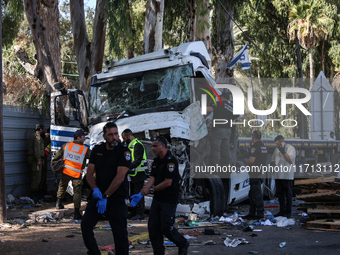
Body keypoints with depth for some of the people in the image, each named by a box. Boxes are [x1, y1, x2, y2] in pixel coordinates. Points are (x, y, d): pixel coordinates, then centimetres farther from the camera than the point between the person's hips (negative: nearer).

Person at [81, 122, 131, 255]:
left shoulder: (124, 151, -11)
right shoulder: (97, 149, 6)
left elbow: (120, 177, -17)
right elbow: (89, 173, 6)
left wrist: (105, 197, -17)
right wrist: (95, 189, -14)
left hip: (117, 199, -5)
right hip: (98, 196, 5)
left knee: (120, 233, -3)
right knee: (86, 224, -2)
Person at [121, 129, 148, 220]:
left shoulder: (137, 145, -15)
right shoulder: (130, 145, 17)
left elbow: (137, 161, -23)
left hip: (138, 174, -10)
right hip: (133, 175, 10)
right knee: (133, 195, 15)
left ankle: (140, 214, -3)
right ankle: (134, 213, 22)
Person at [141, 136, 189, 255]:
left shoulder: (171, 161, -17)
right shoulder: (156, 161, 11)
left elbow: (168, 182, -21)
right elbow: (152, 178, 5)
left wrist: (151, 189, -11)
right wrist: (145, 189, -16)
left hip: (169, 200, -8)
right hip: (157, 199, 8)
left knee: (166, 227, -6)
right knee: (153, 227, 6)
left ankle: (183, 244, 19)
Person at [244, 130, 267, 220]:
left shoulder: (255, 146, -14)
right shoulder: (264, 147, 16)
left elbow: (252, 160, -22)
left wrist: (246, 161, -2)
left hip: (255, 173, -10)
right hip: (260, 171, 10)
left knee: (256, 194, -7)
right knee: (252, 194, 16)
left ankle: (260, 213, -7)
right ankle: (252, 213, 20)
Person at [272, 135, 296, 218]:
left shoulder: (290, 148, -6)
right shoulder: (277, 149, 16)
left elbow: (291, 160, -15)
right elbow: (274, 159, 25)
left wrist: (283, 152, -21)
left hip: (287, 176, -7)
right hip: (278, 175, 7)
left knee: (288, 194, -3)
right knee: (280, 194, 9)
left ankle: (288, 212, 1)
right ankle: (282, 211, 16)